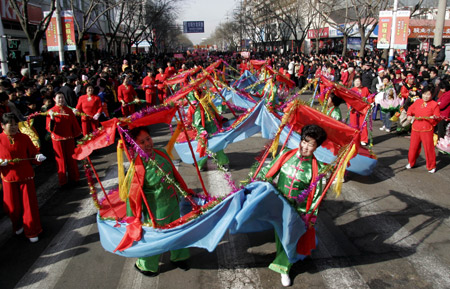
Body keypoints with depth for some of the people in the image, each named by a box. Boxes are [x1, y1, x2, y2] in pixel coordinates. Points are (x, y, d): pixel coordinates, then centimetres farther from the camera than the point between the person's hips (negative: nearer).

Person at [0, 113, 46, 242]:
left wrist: (38, 157, -19)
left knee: (29, 205, 4)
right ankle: (18, 226, 42)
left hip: (26, 176, 0)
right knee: (12, 207, 11)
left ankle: (32, 232, 22)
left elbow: (33, 154, 2)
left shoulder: (24, 138, -4)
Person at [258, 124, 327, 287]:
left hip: (298, 209, -1)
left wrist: (310, 215, -5)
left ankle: (284, 268, 24)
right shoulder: (286, 155, -9)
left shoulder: (316, 168, -10)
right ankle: (282, 255, 44)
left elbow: (316, 194, -5)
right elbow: (268, 170, -2)